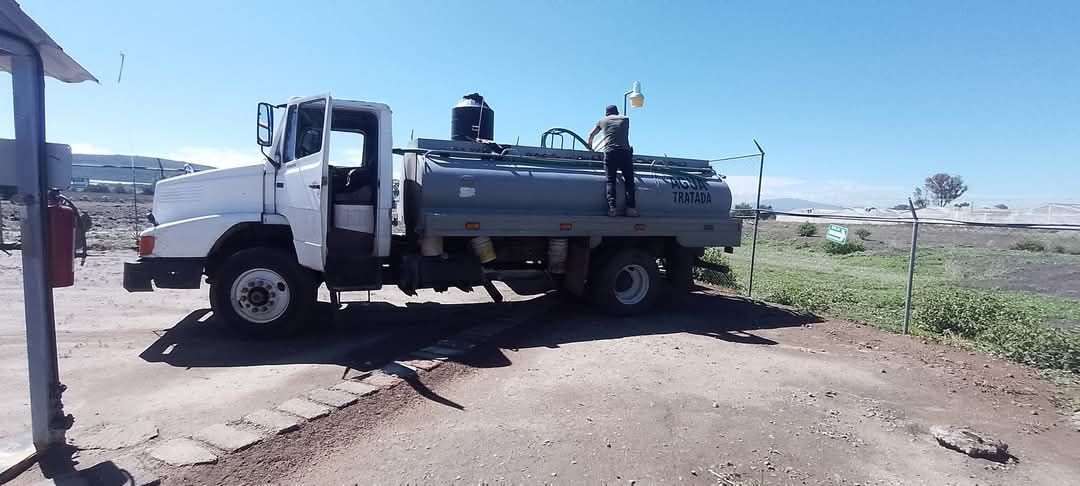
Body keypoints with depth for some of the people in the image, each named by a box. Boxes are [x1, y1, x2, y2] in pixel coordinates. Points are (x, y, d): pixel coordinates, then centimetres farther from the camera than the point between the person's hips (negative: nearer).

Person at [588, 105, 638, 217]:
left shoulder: (603, 120, 20)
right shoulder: (625, 119, 22)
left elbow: (591, 135, 33)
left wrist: (590, 146, 54)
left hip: (609, 152, 0)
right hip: (625, 151, 1)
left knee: (611, 180, -1)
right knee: (629, 180, 3)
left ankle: (612, 207, -14)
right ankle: (631, 208, -4)